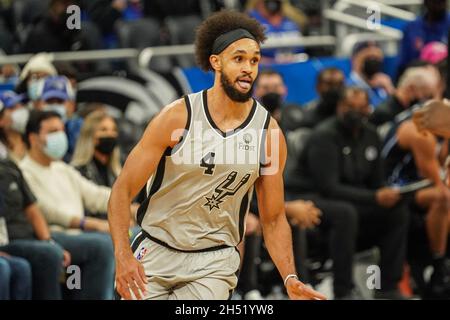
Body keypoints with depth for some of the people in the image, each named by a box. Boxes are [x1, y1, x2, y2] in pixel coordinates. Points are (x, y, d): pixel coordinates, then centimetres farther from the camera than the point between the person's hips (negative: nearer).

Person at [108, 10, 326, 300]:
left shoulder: (269, 133, -4)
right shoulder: (178, 117, -11)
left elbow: (274, 219, 5)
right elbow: (123, 190, -9)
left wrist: (290, 279, -10)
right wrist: (123, 256, -23)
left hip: (214, 262, 1)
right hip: (156, 254, 0)